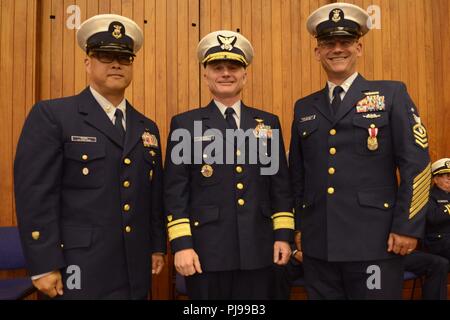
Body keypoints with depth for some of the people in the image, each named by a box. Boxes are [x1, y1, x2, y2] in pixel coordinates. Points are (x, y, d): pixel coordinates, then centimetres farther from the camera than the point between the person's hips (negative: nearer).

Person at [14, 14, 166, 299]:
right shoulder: (51, 115, -6)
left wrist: (157, 247, 12)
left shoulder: (147, 127, 11)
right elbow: (34, 194, -12)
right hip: (79, 272, -5)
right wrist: (44, 265, -14)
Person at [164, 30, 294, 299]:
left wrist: (283, 235, 3)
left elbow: (281, 184, 9)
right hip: (207, 250, -2)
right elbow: (175, 191, -3)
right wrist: (181, 244, -9)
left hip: (259, 250, 3)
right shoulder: (184, 124, 1)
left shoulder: (269, 123, 9)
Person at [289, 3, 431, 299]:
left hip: (374, 241, -3)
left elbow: (416, 164, -4)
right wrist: (297, 228, 13)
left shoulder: (392, 94, 2)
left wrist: (407, 227, -9)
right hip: (317, 244, 4)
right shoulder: (304, 108, 11)